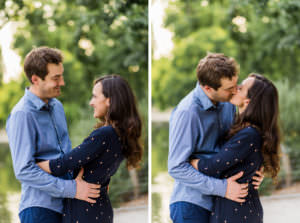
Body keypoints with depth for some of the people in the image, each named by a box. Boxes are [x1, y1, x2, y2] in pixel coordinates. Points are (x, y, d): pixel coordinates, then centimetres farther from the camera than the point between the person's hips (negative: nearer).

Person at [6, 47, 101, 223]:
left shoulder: (57, 106, 12)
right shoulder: (22, 115, -15)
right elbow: (24, 170, -21)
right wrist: (72, 189, -22)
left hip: (66, 207, 8)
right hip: (40, 208, -8)